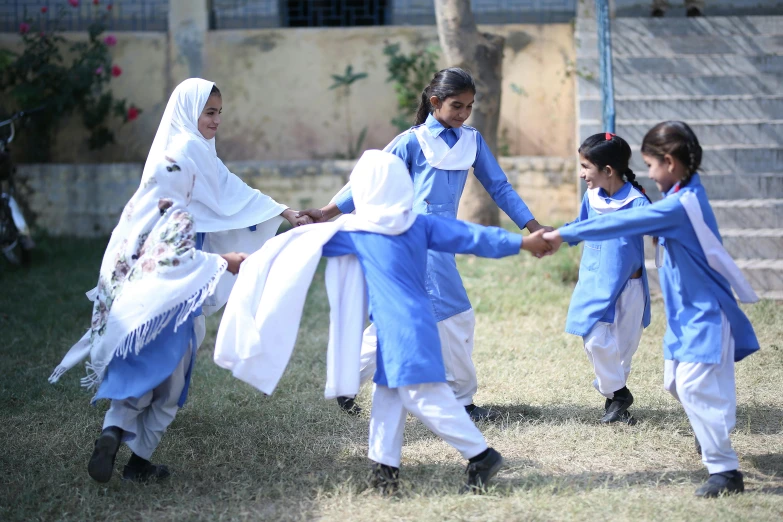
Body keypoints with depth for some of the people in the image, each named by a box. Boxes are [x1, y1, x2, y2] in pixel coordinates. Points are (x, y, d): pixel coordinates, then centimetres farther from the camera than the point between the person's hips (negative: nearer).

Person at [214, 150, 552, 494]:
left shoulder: (359, 231, -4)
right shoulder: (420, 225, 8)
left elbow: (305, 243, 5)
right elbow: (470, 236, 9)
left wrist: (256, 260, 15)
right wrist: (522, 242, 17)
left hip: (400, 331, -7)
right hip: (418, 325, 7)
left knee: (425, 397, -6)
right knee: (387, 396, 12)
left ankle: (481, 455, -7)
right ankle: (385, 466, 11)